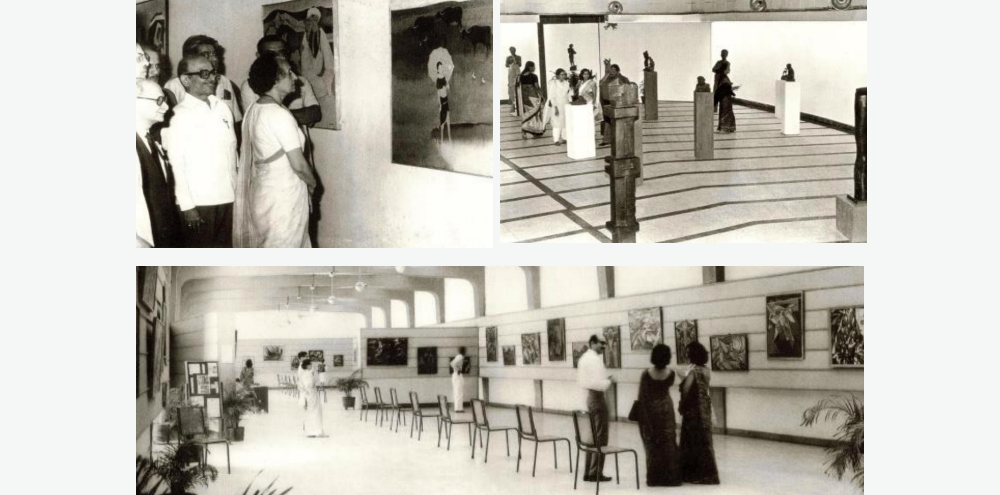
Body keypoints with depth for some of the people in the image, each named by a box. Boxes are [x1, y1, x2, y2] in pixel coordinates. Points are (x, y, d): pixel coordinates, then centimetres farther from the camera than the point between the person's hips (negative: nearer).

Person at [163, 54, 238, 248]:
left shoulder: (223, 108, 9)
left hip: (228, 198, 5)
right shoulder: (178, 115, -8)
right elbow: (175, 165, -10)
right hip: (198, 203, -5)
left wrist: (238, 191, 8)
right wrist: (187, 206, -13)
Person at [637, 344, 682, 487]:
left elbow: (642, 396, -10)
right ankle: (670, 477, 8)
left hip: (650, 409, -1)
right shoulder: (670, 374, -9)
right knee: (668, 443, 8)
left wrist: (642, 415, 0)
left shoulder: (646, 374, -14)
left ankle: (654, 478, 8)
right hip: (665, 408, 1)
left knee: (653, 443, 6)